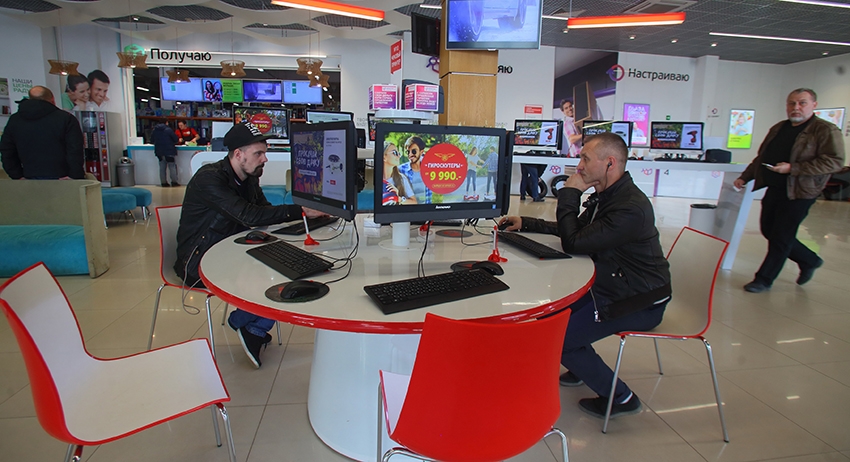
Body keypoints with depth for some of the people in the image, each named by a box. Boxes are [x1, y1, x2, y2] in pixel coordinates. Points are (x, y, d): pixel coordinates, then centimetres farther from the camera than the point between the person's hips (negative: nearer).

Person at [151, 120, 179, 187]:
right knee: (172, 167, 2)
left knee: (162, 167, 10)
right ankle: (174, 182, 1)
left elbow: (152, 141, 14)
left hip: (159, 152, 5)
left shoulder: (154, 130, 5)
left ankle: (163, 182, 12)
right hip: (169, 151, -5)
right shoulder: (168, 129, -10)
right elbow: (175, 139, -7)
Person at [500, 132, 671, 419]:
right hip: (612, 287, 10)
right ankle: (584, 368, 31)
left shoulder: (630, 208, -28)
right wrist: (526, 224, 8)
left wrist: (569, 194, -19)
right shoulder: (605, 196, 5)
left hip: (638, 303, -10)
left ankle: (620, 397, 7)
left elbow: (573, 243, -28)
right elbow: (573, 230, 16)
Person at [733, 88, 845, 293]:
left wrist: (792, 168, -25)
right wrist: (744, 177, 14)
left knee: (781, 238, -3)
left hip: (798, 193, -8)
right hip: (774, 189, 8)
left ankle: (764, 279, 9)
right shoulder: (777, 129, 14)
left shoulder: (826, 130, -8)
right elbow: (761, 157, 21)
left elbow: (835, 161, -18)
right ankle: (809, 260, 34)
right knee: (768, 230, 13)